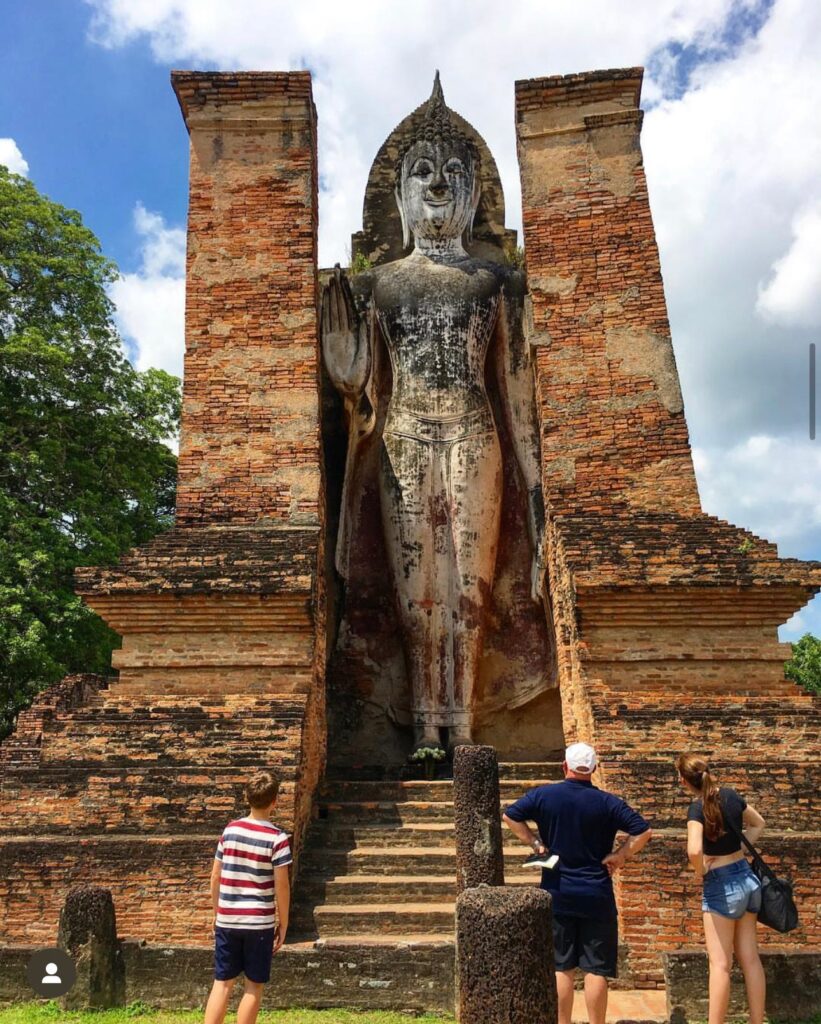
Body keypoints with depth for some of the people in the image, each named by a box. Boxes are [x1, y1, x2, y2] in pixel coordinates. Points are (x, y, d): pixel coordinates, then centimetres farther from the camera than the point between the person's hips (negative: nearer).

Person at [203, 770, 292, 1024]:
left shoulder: (229, 830, 0)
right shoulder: (277, 838, -11)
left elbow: (215, 877, 6)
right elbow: (281, 886, -10)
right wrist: (283, 924, 2)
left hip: (227, 920, 4)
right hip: (260, 922, -3)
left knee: (222, 983, 12)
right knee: (254, 986, 9)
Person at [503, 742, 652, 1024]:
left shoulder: (544, 795, -5)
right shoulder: (608, 802, -6)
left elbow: (510, 816, -6)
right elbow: (643, 831, -9)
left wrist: (534, 843, 0)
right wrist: (620, 855, -1)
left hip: (557, 895, 1)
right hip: (596, 897, -1)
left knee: (561, 967, 11)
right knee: (596, 969, 7)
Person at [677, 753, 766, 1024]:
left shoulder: (698, 808, -20)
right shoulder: (731, 795, 0)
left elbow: (694, 851, -33)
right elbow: (758, 824, 17)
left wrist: (700, 872, -13)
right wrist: (740, 850, 9)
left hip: (722, 884, -7)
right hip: (747, 878, 7)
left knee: (720, 964, 1)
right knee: (750, 959, 13)